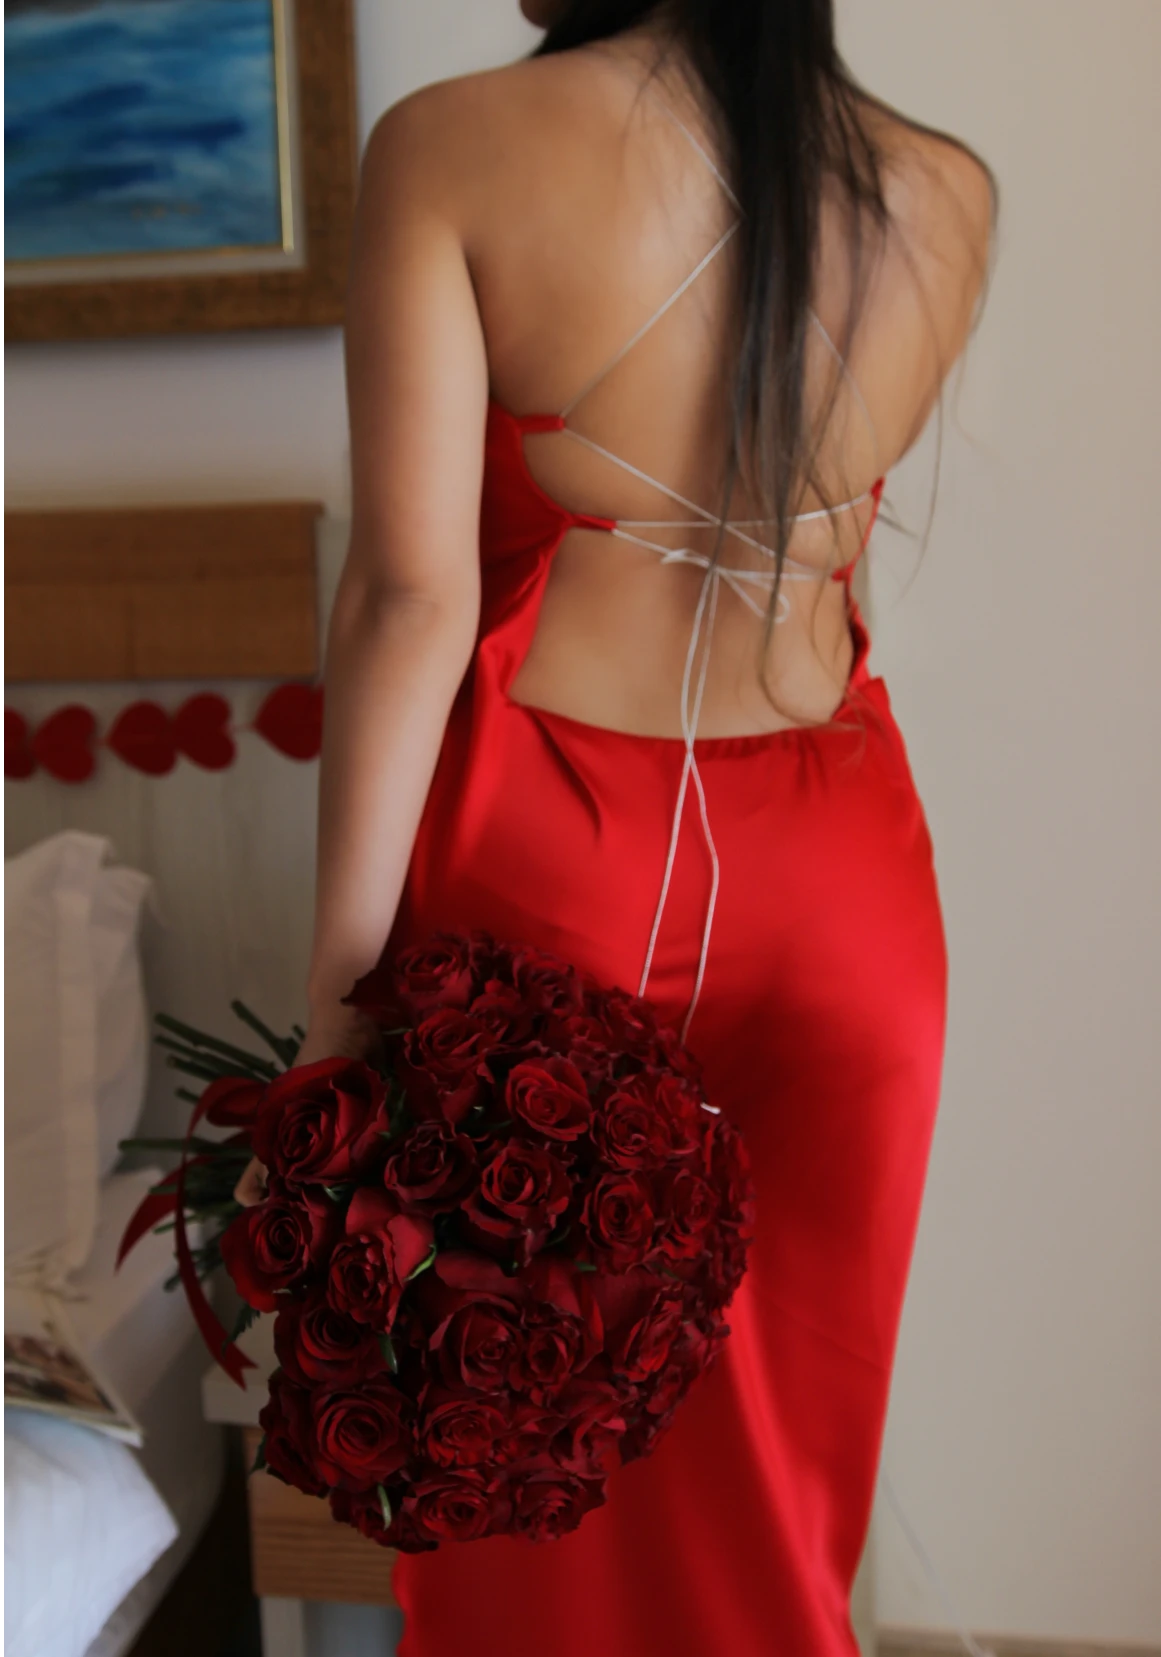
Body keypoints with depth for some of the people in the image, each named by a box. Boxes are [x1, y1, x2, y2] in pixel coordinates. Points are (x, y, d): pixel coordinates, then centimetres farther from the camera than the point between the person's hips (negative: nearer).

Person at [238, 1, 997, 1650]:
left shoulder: (452, 146, -7)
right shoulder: (946, 200, 2)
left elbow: (412, 587, -14)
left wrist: (340, 996, -10)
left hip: (540, 855, -2)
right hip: (838, 885, 3)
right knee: (784, 1467, 21)